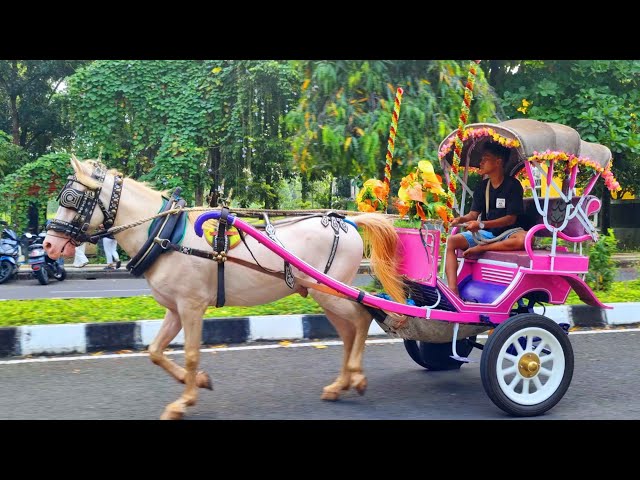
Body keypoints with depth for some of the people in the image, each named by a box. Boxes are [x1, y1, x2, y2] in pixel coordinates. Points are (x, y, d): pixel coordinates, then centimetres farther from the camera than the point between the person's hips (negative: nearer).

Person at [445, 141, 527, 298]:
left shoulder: (513, 185, -8)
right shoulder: (482, 187, 9)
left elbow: (511, 218, -14)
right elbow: (473, 214, 4)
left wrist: (482, 224, -24)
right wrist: (461, 219, -20)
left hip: (507, 233, -5)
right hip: (485, 233, 5)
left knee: (523, 239, -39)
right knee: (452, 241, -18)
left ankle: (480, 249, -27)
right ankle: (452, 290, -32)